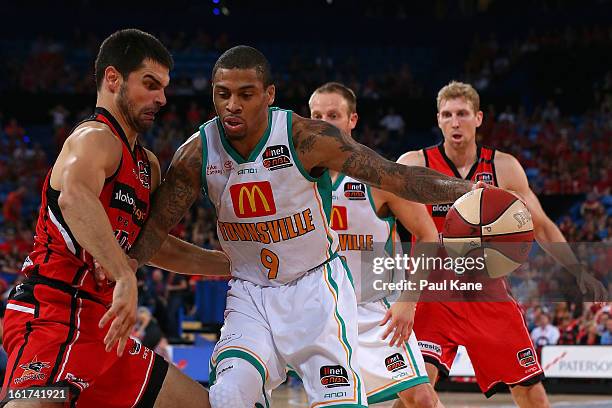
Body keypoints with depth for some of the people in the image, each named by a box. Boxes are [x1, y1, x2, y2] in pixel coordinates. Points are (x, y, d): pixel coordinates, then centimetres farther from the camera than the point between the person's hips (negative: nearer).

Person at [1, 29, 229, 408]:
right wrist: (125, 277, -42)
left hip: (97, 326, 10)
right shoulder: (96, 138, -9)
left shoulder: (147, 166, 21)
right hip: (53, 317, -10)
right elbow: (74, 198, -33)